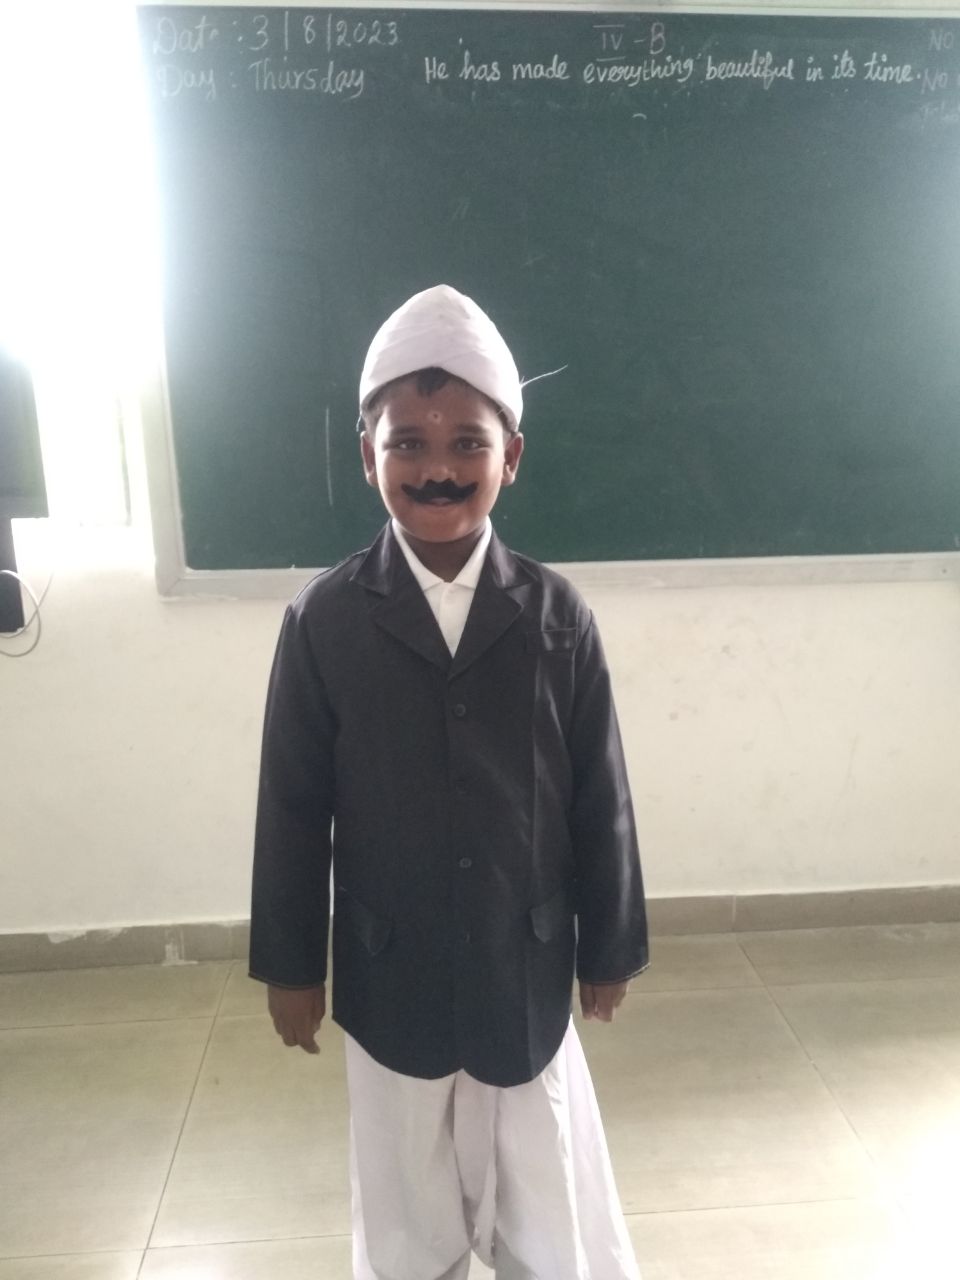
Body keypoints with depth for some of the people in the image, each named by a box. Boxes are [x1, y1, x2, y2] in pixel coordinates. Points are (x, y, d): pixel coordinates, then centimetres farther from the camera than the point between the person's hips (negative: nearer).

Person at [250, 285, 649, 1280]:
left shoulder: (556, 616, -11)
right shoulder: (324, 620, -13)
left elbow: (600, 799, -4)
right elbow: (293, 806, -5)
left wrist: (609, 948, 3)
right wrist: (289, 965, 1)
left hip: (527, 972, 1)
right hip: (387, 979, 0)